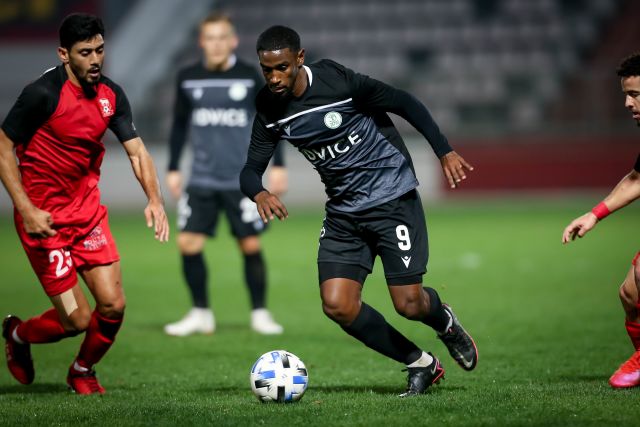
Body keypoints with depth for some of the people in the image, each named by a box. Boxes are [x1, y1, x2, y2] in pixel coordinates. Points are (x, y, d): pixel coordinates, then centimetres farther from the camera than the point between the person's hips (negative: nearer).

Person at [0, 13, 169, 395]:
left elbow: (137, 151, 1)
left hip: (88, 212, 6)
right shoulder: (42, 93, -17)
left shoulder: (111, 95, 1)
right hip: (44, 218, -6)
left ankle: (83, 371, 27)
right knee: (77, 320, -7)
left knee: (113, 306, -3)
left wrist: (155, 199, -17)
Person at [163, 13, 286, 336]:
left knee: (250, 246, -1)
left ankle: (260, 313, 14)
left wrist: (278, 165, 3)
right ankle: (200, 314, 8)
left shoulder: (250, 76, -2)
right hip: (202, 180, 2)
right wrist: (173, 169, 12)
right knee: (188, 243, -6)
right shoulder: (187, 79, 3)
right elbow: (179, 125, 14)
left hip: (243, 180, -2)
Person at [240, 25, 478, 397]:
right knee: (337, 306, -9)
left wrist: (445, 152, -13)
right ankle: (420, 365, 9)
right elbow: (251, 169, 0)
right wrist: (260, 194, -24)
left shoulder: (337, 81, -19)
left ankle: (445, 322, 29)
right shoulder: (270, 110, -4)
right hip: (344, 211, 5)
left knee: (408, 303, -10)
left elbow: (405, 104, -9)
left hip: (392, 198, -5)